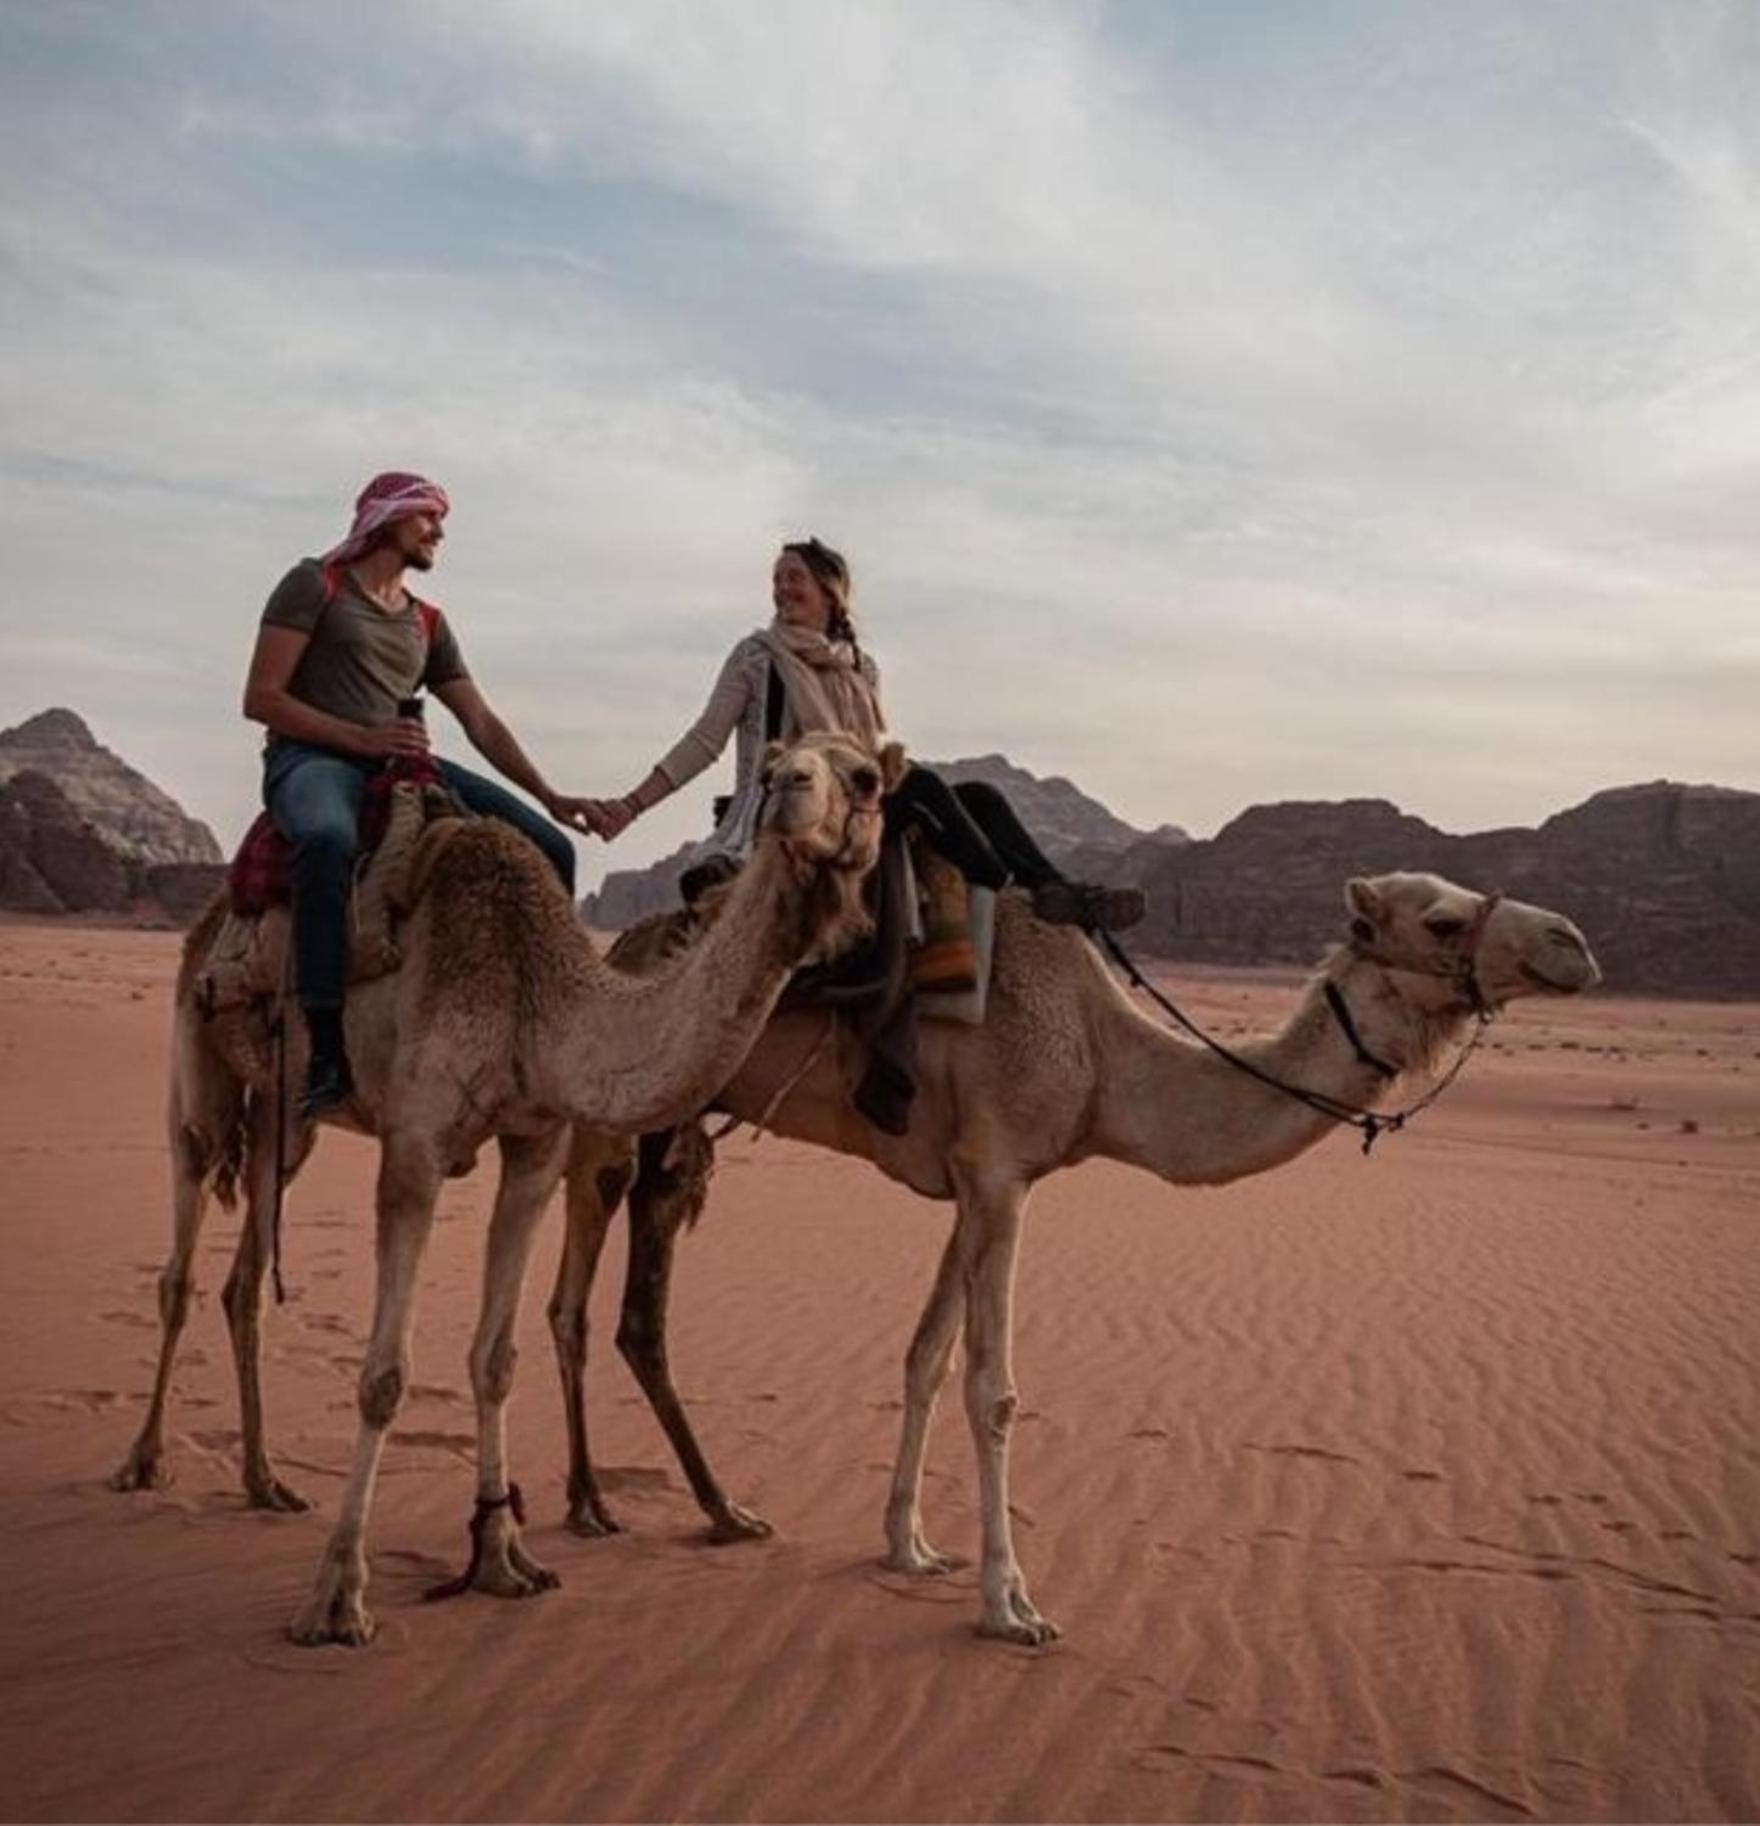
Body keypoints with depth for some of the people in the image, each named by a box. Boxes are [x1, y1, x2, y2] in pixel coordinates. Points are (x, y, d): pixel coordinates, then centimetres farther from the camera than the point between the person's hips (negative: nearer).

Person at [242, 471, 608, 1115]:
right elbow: (260, 698, -4)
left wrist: (550, 796, 5)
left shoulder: (428, 625, 23)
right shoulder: (315, 585, 5)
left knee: (549, 849, -10)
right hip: (312, 758, -6)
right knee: (329, 839, -43)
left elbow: (482, 723, 18)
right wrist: (361, 737, -16)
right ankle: (327, 1050, -41)